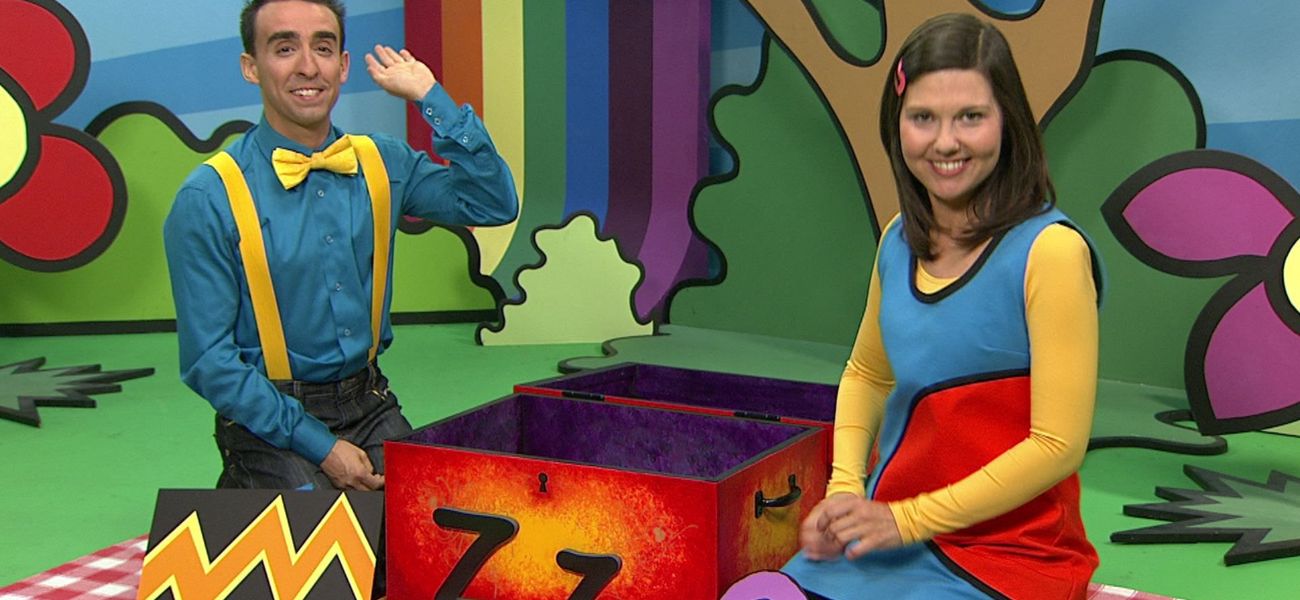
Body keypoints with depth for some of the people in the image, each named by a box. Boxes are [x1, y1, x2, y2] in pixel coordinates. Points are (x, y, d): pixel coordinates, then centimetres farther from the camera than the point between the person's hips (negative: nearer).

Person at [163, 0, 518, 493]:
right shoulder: (208, 199, -11)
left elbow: (494, 204, -1)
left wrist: (431, 98, -7)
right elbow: (209, 360, -11)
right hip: (268, 417, -4)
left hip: (371, 406, 4)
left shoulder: (382, 162, 3)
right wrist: (320, 446, -15)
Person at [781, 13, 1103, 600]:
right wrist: (844, 491, 3)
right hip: (889, 529, 6)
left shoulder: (1049, 249, -16)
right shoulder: (900, 241, 3)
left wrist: (906, 519, -15)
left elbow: (1057, 445, -17)